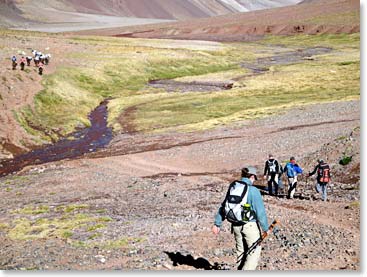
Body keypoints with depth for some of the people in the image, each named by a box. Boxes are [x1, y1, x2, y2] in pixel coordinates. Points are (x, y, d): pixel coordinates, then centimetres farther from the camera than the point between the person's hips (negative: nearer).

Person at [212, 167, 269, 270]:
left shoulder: (233, 187, 4)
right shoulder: (253, 190, -15)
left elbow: (223, 206, 8)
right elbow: (260, 212, -13)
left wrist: (217, 223, 14)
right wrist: (265, 228, -2)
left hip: (236, 226, 6)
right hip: (250, 226, -6)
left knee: (241, 251, 20)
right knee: (255, 252, 5)